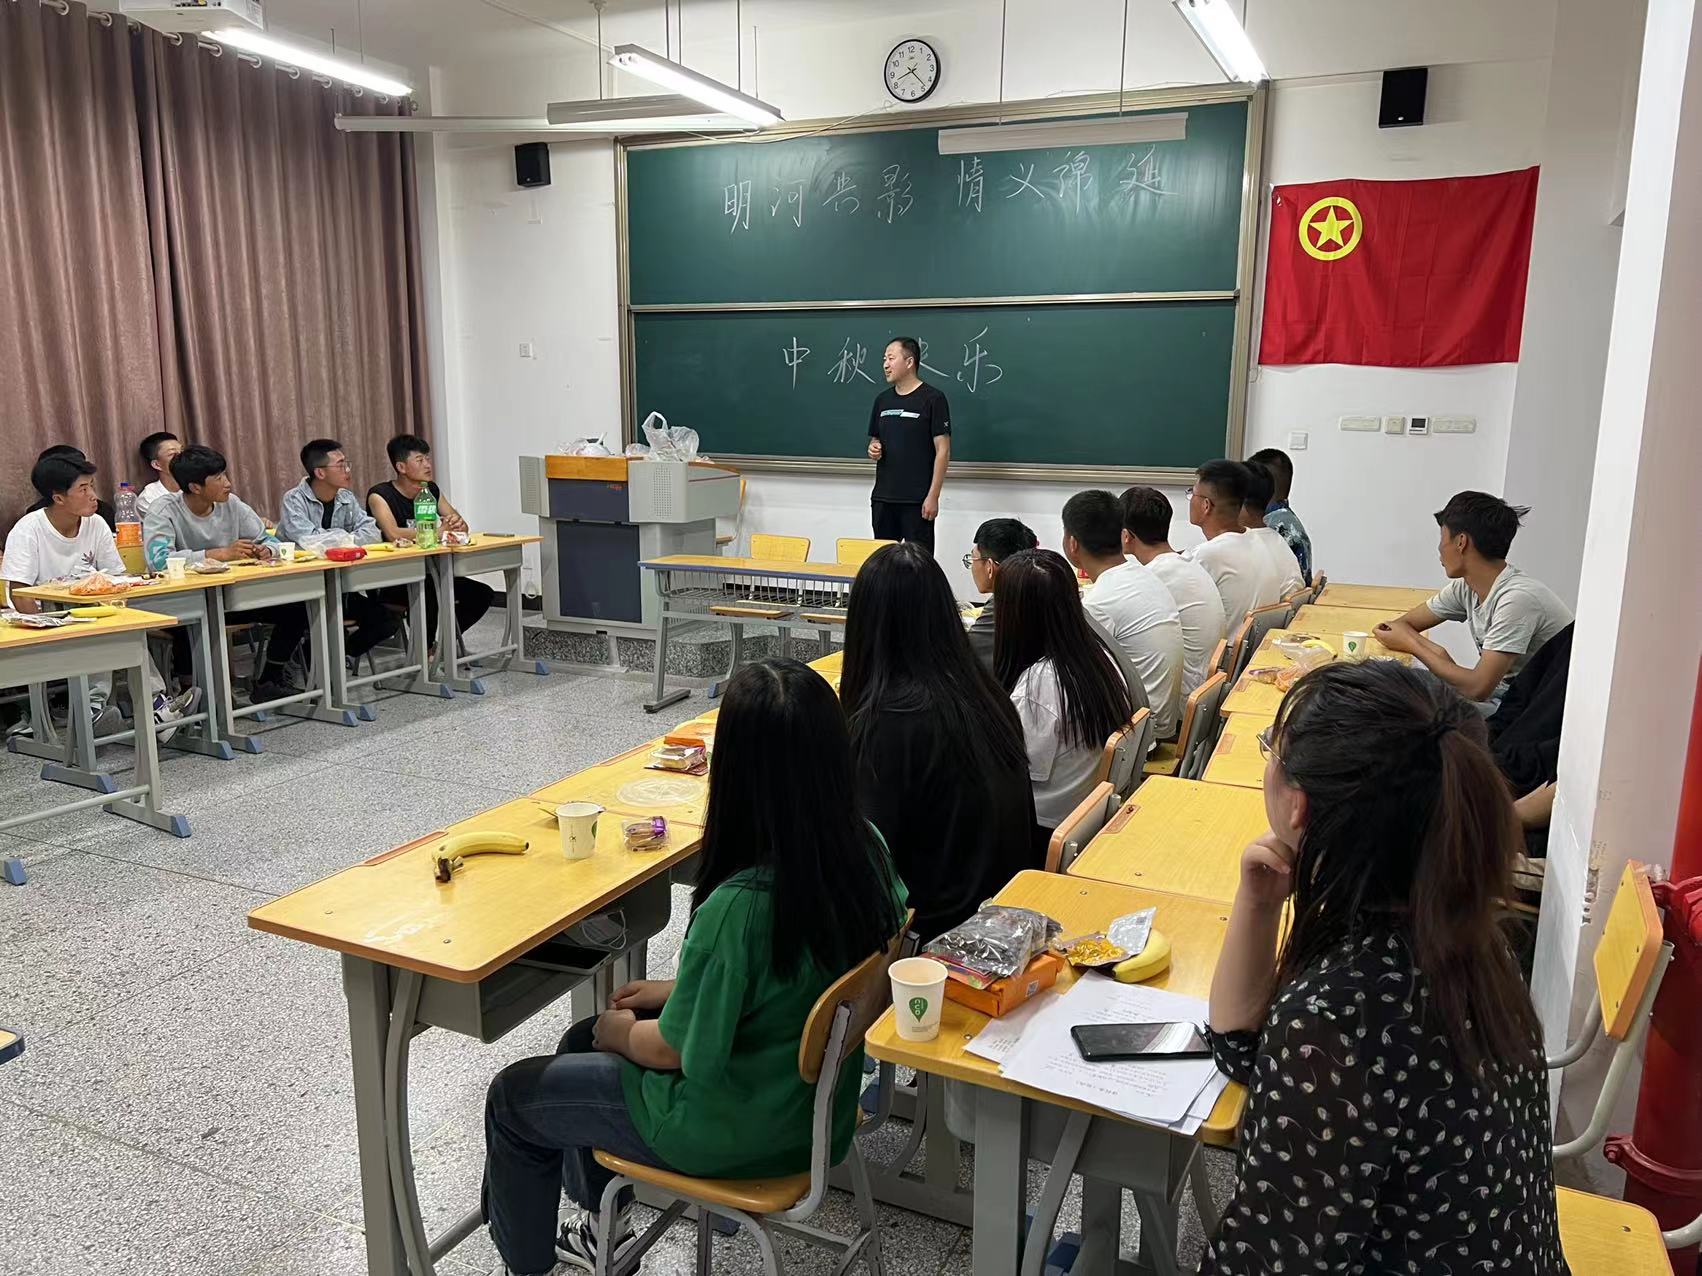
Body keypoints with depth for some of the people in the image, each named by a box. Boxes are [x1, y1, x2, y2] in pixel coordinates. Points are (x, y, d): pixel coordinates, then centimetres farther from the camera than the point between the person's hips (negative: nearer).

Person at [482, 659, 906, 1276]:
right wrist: (680, 988, 7)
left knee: (512, 1097, 14)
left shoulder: (739, 907, -36)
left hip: (739, 1132, -7)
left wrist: (622, 1031, 1)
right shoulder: (866, 848, -13)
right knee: (582, 1043, 26)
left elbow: (675, 1051, -20)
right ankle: (603, 1226, 44)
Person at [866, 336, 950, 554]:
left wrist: (933, 496, -14)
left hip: (917, 501, -6)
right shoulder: (882, 399, 12)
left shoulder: (932, 399, -7)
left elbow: (943, 450, -9)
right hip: (882, 497, 6)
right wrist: (873, 449, -2)